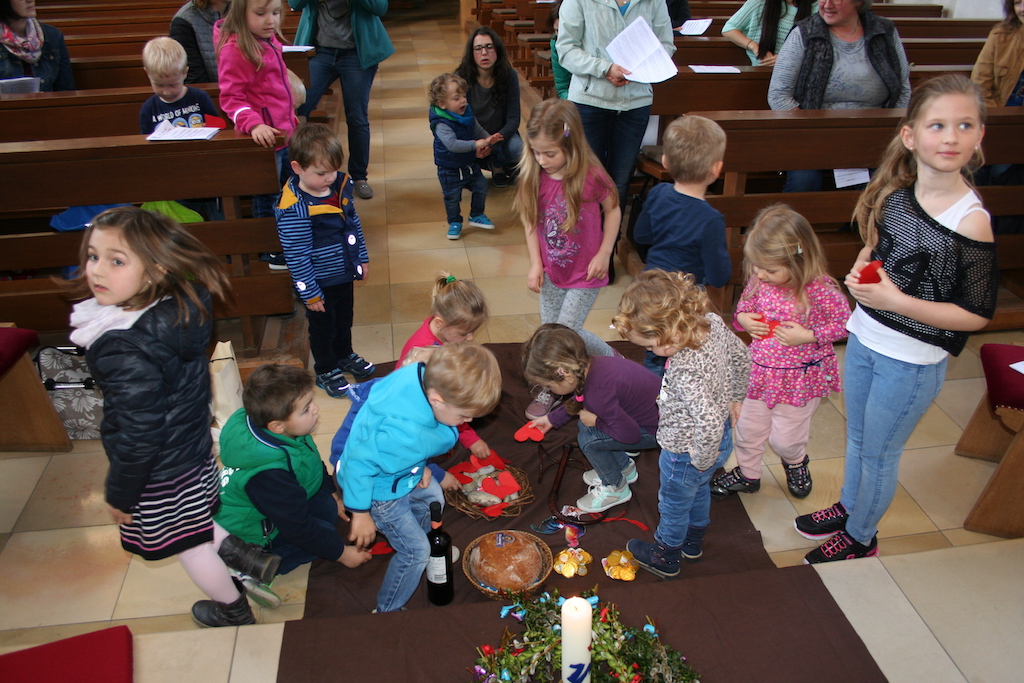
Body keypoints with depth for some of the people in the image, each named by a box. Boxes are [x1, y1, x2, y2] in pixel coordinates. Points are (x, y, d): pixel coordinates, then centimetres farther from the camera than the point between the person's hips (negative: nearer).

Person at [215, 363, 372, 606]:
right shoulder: (268, 473, -39)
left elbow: (314, 464, 8)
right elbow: (298, 528, -28)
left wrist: (331, 494, 14)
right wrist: (341, 553, -17)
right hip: (247, 532, -9)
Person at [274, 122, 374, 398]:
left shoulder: (341, 185, -8)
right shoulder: (295, 210, -30)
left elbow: (354, 222, 8)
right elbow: (297, 256, -24)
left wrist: (362, 259, 13)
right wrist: (310, 294, -18)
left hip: (344, 275, 7)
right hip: (319, 284, -6)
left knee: (344, 321, 27)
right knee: (323, 328, 16)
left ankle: (345, 356, 52)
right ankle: (325, 371, 38)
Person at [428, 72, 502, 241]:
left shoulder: (467, 114, -3)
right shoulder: (441, 124, -28)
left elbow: (479, 131, 10)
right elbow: (452, 144, -40)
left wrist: (489, 140, -10)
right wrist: (475, 144, -40)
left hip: (470, 164, 7)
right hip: (450, 170, -6)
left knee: (481, 187, 11)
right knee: (452, 197, 7)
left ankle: (477, 216, 33)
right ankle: (454, 223, 29)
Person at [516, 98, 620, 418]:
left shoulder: (590, 177, -22)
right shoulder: (535, 176, -11)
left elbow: (613, 210, -7)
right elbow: (530, 221, -1)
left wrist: (604, 254, -9)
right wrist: (535, 263, -5)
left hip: (585, 273, -5)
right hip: (551, 270, 5)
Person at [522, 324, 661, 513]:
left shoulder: (598, 393, -35)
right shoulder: (589, 365, -8)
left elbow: (630, 434, -26)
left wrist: (596, 421, -14)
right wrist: (552, 419, 19)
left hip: (657, 428, -9)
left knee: (587, 439, -12)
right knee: (585, 423, 9)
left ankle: (616, 488, 12)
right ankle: (624, 468, 27)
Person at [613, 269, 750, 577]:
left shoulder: (685, 372, -42)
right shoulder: (713, 322, -17)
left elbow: (710, 424, -45)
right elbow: (742, 357, 1)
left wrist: (703, 459, -25)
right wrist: (733, 396, 15)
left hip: (685, 454, -8)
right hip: (721, 437, 8)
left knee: (673, 506, 21)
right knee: (698, 491, 34)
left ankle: (664, 558, 49)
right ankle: (693, 542, 60)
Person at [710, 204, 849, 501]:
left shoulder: (820, 289, -25)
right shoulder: (758, 279, -10)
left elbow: (845, 322, -14)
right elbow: (744, 305, 9)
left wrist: (808, 336, -26)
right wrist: (743, 318, -13)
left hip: (800, 377, -5)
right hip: (760, 369, 5)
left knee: (784, 436, 11)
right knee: (747, 427, 17)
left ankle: (795, 462, 48)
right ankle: (747, 473, 43)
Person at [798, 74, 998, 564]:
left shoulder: (970, 220, -22)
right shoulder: (895, 192, -5)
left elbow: (976, 314, -17)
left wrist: (897, 301, -26)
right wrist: (860, 270, -8)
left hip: (911, 362, -6)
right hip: (864, 339, 6)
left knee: (878, 454, 13)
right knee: (857, 437, 24)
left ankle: (860, 536, 36)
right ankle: (849, 507, 49)